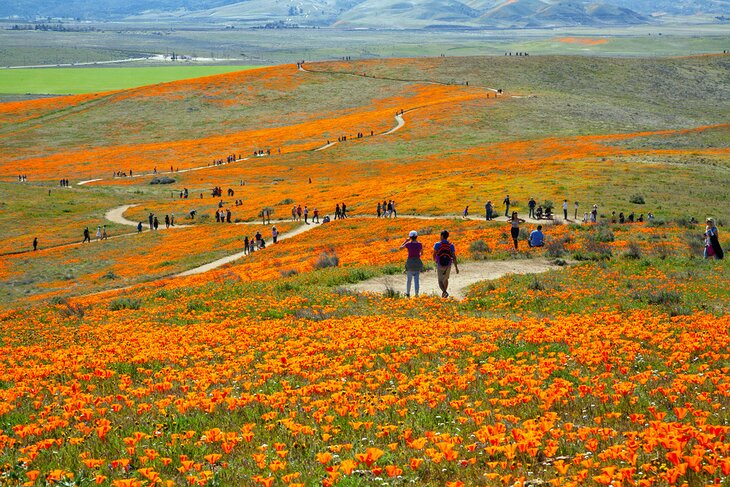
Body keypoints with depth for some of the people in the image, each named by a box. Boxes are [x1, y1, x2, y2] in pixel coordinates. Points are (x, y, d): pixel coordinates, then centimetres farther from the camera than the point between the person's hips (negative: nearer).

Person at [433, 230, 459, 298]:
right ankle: (443, 293, 35)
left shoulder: (437, 244, -10)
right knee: (446, 279, 26)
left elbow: (434, 254, -1)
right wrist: (456, 267, -3)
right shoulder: (451, 245, -5)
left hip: (440, 265, -3)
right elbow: (454, 257, -8)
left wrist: (434, 260, 22)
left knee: (440, 281, 2)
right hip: (448, 266, 3)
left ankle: (445, 292, -25)